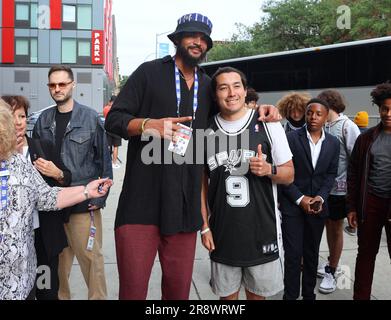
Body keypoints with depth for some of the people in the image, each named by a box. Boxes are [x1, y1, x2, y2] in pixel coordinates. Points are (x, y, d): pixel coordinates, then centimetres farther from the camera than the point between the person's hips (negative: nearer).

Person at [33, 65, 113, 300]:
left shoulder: (90, 117, -3)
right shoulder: (44, 120, 7)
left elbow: (104, 159, -2)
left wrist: (100, 197, -7)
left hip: (84, 203, -3)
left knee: (90, 257, 2)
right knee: (58, 257, 14)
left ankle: (99, 296, 19)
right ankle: (60, 296, 32)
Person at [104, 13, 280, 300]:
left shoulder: (208, 86, 17)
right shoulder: (150, 72, 4)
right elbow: (113, 120, 1)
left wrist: (258, 111, 11)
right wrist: (150, 124, -18)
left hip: (185, 206, 4)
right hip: (142, 201, -4)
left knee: (179, 287, 13)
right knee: (133, 287, 0)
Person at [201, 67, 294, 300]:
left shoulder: (268, 125, -4)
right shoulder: (207, 131, 1)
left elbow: (289, 175, 2)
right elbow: (202, 182, 8)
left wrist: (269, 169, -19)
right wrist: (204, 226, 4)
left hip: (262, 232, -1)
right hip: (222, 234, 1)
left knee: (257, 294, 14)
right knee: (227, 294, 15)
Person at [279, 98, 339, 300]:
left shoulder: (333, 143, 5)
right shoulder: (291, 138, -7)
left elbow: (331, 174, 8)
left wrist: (320, 197, -8)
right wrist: (300, 199, -12)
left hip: (317, 206, 3)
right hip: (292, 205, -3)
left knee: (312, 254, 13)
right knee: (293, 254, 0)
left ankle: (309, 294, 28)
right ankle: (290, 295, 14)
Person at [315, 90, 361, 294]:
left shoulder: (347, 126, -12)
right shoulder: (324, 127, 4)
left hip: (339, 188, -5)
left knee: (336, 229, 9)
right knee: (328, 225, 16)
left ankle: (331, 272, 24)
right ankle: (332, 265, 35)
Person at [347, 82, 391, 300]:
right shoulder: (367, 138, 4)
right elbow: (354, 173, 6)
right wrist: (352, 207, 2)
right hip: (369, 203, 2)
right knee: (366, 253, 12)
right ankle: (360, 296, 24)